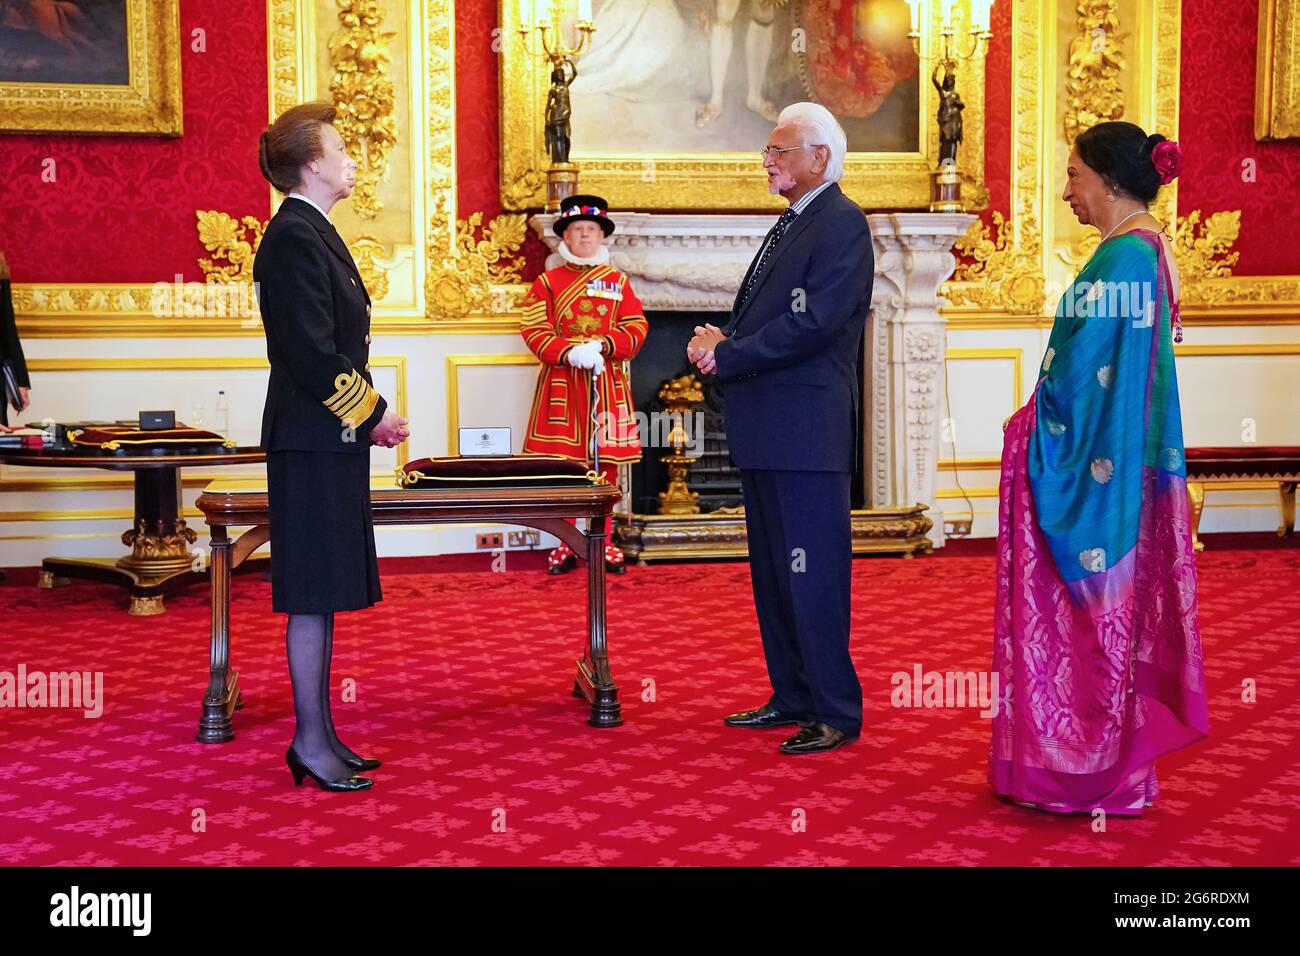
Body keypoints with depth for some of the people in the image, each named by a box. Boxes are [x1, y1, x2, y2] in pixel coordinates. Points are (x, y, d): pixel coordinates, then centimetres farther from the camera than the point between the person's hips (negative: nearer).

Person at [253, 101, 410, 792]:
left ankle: (319, 735, 21)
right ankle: (311, 742, 5)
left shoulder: (310, 231, 17)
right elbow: (311, 352, -21)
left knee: (323, 593, 13)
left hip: (332, 437, 10)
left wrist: (370, 413, 12)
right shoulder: (295, 236, -14)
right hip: (314, 441, -10)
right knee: (313, 595, -4)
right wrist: (374, 415, -12)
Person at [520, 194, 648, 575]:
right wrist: (571, 352, -18)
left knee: (606, 464, 4)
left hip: (607, 383, 1)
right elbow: (535, 331, -3)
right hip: (561, 383, -1)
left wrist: (601, 345, -15)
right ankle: (566, 544, 11)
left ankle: (603, 543, 15)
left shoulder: (618, 282, 10)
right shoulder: (547, 282, 6)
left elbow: (636, 329, 2)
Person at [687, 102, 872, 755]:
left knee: (813, 575, -5)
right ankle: (792, 697, 27)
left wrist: (726, 356, -14)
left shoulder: (842, 224, -11)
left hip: (806, 430, -10)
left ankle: (835, 714, 4)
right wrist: (720, 339, 0)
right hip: (766, 431, 10)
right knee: (772, 572, 15)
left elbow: (810, 324, -21)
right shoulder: (791, 224, 20)